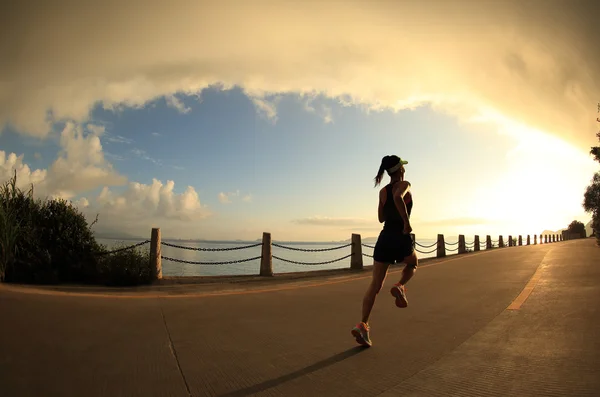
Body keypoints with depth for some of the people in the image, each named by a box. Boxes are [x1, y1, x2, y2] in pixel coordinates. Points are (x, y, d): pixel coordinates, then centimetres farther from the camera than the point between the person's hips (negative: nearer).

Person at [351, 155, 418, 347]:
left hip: (384, 238, 4)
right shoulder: (404, 185, -3)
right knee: (413, 264, 30)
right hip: (401, 238, -4)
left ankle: (363, 324, -8)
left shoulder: (383, 191, 13)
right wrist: (407, 222, -21)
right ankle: (400, 286, 1)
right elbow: (398, 197, -27)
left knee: (375, 285, 3)